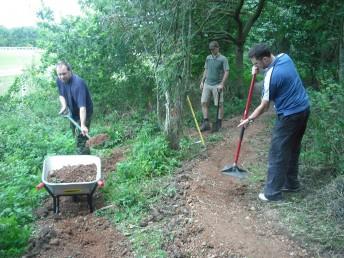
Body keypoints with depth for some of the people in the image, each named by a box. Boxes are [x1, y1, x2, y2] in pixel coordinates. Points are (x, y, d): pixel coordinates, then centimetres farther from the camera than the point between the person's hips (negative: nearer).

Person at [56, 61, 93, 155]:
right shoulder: (59, 81, -10)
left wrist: (83, 125, -53)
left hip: (84, 113, -8)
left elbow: (82, 106, -42)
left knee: (80, 140, -12)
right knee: (76, 136, 20)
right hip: (73, 112, 8)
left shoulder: (78, 83, -34)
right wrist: (64, 106, -12)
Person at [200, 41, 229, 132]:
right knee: (204, 102, -1)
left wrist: (222, 84, -17)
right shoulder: (208, 58, 11)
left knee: (219, 104, 2)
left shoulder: (223, 59, -5)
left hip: (217, 85, -5)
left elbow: (226, 72, -9)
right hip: (207, 84, 5)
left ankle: (218, 124, 11)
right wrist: (202, 81, 14)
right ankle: (206, 123, 3)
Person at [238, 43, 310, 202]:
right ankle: (291, 184, 31)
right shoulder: (285, 57, 1)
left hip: (289, 116, -9)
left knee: (277, 154, -1)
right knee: (293, 150, 19)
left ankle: (273, 193, 6)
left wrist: (249, 120, 0)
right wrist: (259, 70, 3)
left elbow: (264, 106, -13)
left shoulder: (271, 77, -22)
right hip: (303, 109, 9)